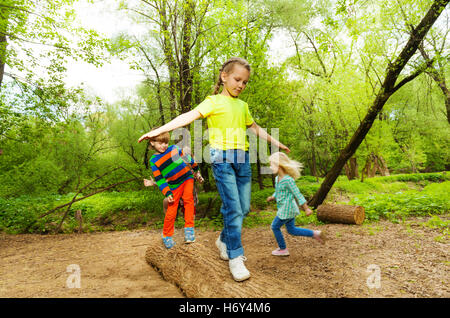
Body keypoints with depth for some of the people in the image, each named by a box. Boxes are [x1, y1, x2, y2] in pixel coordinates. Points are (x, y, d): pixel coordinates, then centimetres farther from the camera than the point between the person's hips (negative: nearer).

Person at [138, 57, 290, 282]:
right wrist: (159, 130, -22)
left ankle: (224, 241, 30)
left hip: (242, 159, 7)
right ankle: (235, 257, 3)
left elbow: (256, 129, 31)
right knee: (233, 208, -9)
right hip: (222, 158, -6)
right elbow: (189, 116, -12)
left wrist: (277, 143, 37)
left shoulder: (242, 106, 20)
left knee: (244, 208, 9)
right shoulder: (214, 102, 0)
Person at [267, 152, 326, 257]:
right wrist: (272, 197, 4)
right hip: (287, 209, 9)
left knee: (275, 227, 3)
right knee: (291, 230, 16)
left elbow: (298, 194, -18)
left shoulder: (288, 180, -21)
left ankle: (283, 249, 18)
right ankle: (315, 234, 20)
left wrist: (306, 208, -15)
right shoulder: (277, 178, 7)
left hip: (287, 209, -9)